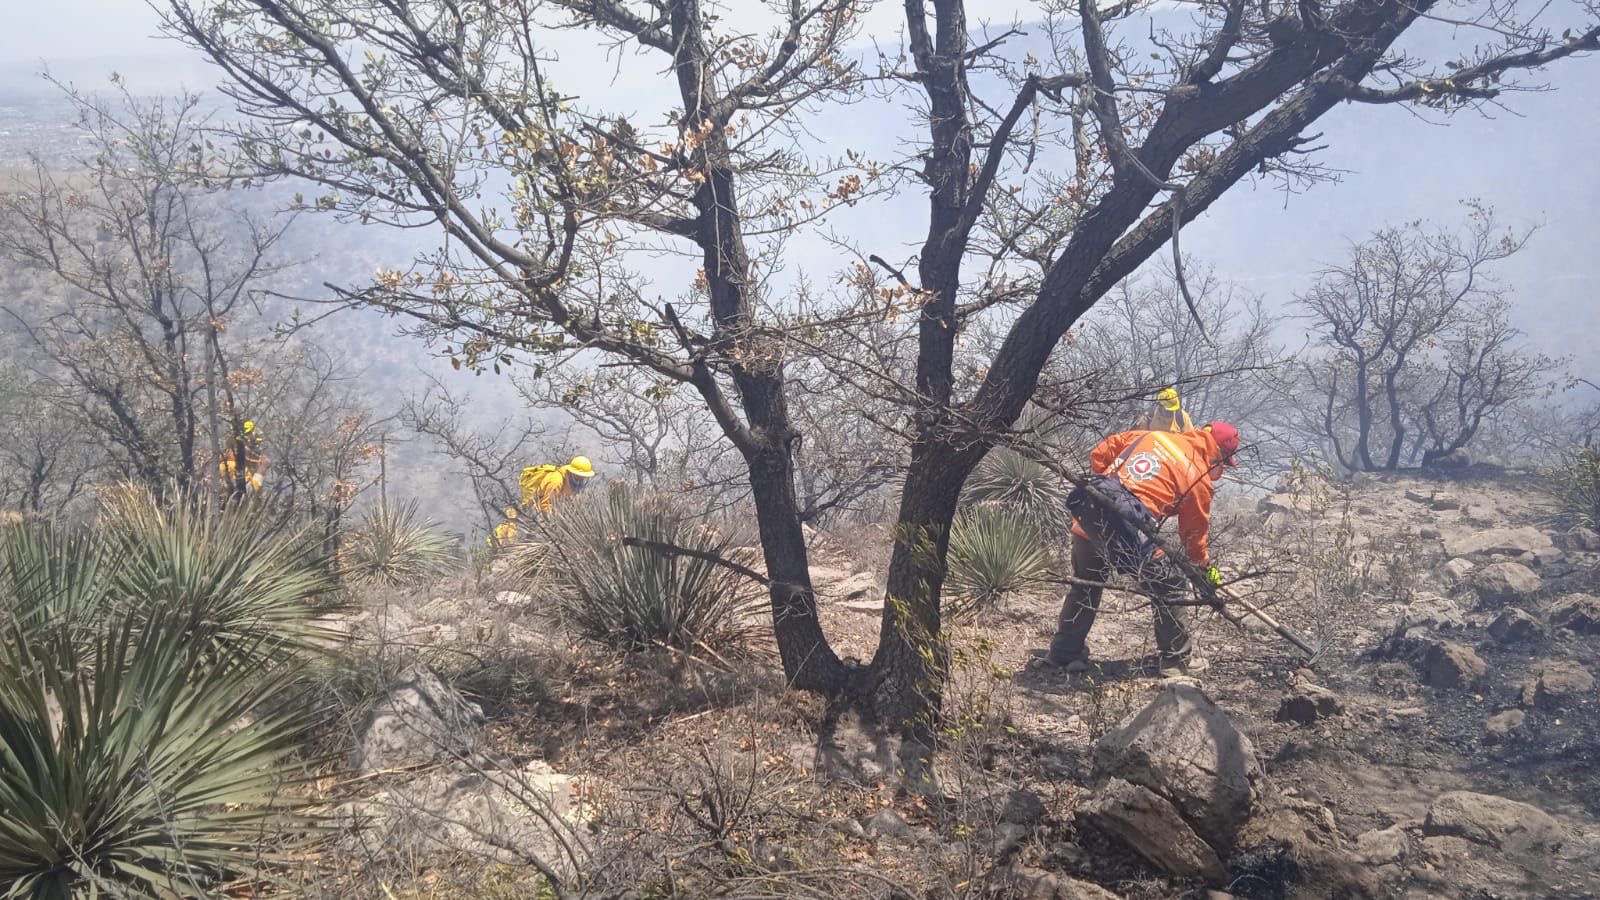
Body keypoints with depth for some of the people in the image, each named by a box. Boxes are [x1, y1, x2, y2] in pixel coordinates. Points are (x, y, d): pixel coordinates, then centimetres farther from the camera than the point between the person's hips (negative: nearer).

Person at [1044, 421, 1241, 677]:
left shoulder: (1149, 435, 19)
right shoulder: (1200, 479, 6)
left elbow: (1098, 455, 23)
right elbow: (1194, 532, 16)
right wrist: (1206, 566, 33)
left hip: (1086, 514, 6)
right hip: (1126, 529, -6)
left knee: (1084, 586, 25)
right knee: (1168, 587, 14)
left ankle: (1064, 652, 34)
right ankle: (1178, 658, 22)